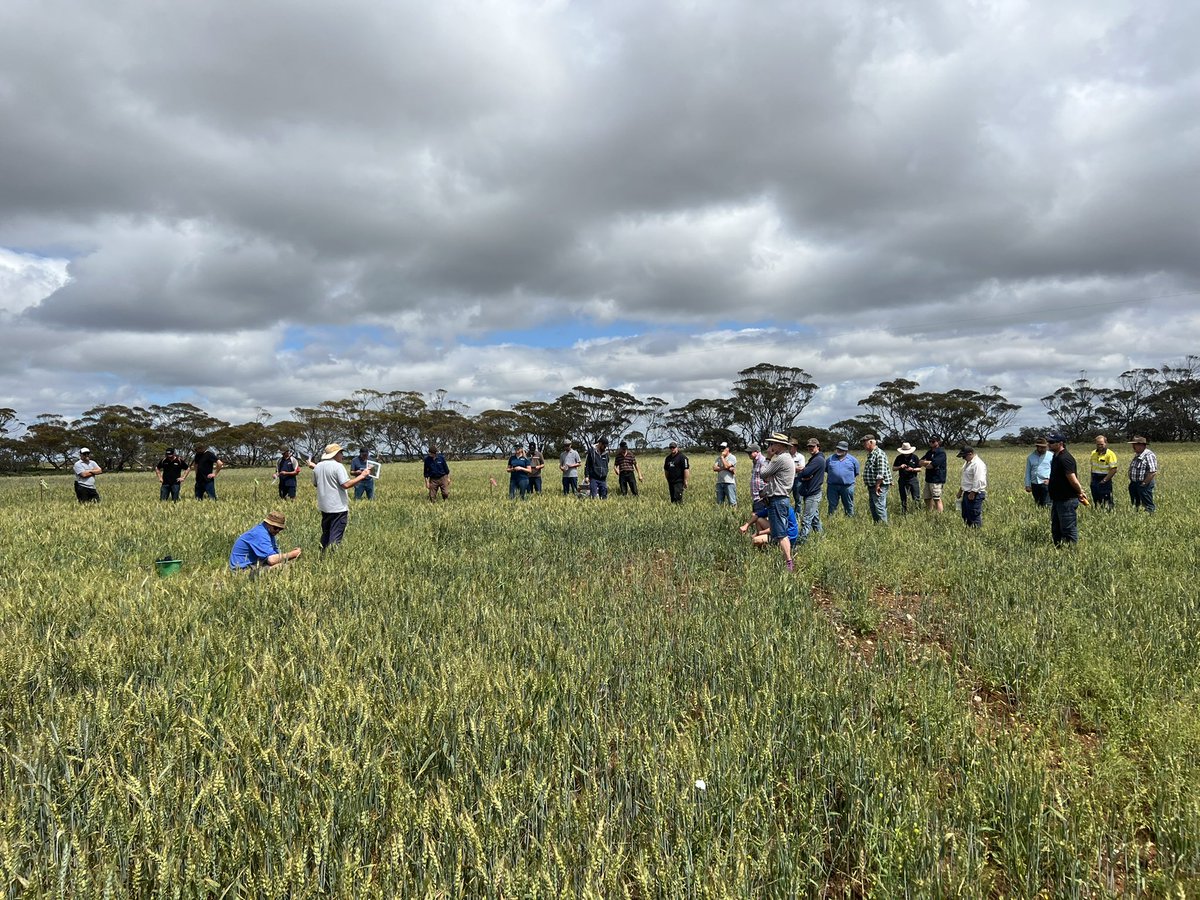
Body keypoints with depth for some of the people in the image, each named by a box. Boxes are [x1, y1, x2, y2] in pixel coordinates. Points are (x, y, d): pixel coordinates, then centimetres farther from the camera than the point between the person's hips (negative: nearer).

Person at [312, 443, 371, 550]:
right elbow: (346, 484, -23)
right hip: (338, 508, -7)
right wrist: (361, 476, -16)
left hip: (324, 507, 7)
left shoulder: (318, 466, 7)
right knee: (336, 537, -3)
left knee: (325, 534, 20)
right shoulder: (338, 466, -15)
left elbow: (315, 484, 18)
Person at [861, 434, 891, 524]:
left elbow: (881, 472, -21)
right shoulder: (870, 454, 17)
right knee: (873, 508, 13)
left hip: (879, 486, -10)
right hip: (872, 486, 10)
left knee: (879, 507, -11)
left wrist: (877, 486, -22)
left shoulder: (879, 454, -14)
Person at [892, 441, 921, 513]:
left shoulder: (914, 457, -1)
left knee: (916, 498, -6)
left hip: (913, 479, -1)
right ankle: (904, 512, 16)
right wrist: (900, 467, -14)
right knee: (903, 498, 7)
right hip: (903, 480, 2)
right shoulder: (899, 458, 3)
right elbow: (893, 468, 5)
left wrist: (912, 469, -18)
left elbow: (919, 469, 1)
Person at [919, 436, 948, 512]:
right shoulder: (929, 452, 17)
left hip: (937, 480, -9)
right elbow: (920, 462, 7)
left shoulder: (941, 453, -11)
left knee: (937, 499, -8)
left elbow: (932, 465, -20)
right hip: (928, 479, 9)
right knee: (927, 498, 14)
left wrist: (925, 464, 0)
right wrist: (929, 462, -11)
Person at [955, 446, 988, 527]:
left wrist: (973, 493, -22)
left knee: (974, 517, -7)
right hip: (967, 493, 11)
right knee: (965, 515, 14)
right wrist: (960, 490, 25)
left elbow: (978, 481, -24)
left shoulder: (978, 464, -18)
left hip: (975, 494, -10)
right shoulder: (968, 463, 15)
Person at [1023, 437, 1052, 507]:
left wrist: (1049, 479, -16)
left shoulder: (1051, 456, 2)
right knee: (1037, 504, 10)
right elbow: (1027, 472, 14)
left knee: (1046, 505, -11)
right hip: (1034, 484, 4)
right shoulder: (1030, 457, 11)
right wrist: (1027, 485, 9)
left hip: (1046, 484, -4)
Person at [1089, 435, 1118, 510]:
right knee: (1096, 501, 12)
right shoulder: (1093, 453, 9)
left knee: (1106, 502, -4)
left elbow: (1113, 470, -14)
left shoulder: (1110, 454, -11)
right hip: (1095, 480, 6)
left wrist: (1104, 480, -15)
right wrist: (1092, 479, 11)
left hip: (1105, 481, -6)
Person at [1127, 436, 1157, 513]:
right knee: (1135, 504, 17)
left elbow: (1153, 472, -24)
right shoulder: (1137, 455, 13)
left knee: (1148, 506, 0)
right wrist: (1132, 482, 13)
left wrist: (1144, 483, -19)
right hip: (1134, 484, 10)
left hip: (1144, 484, -10)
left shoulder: (1149, 455, -17)